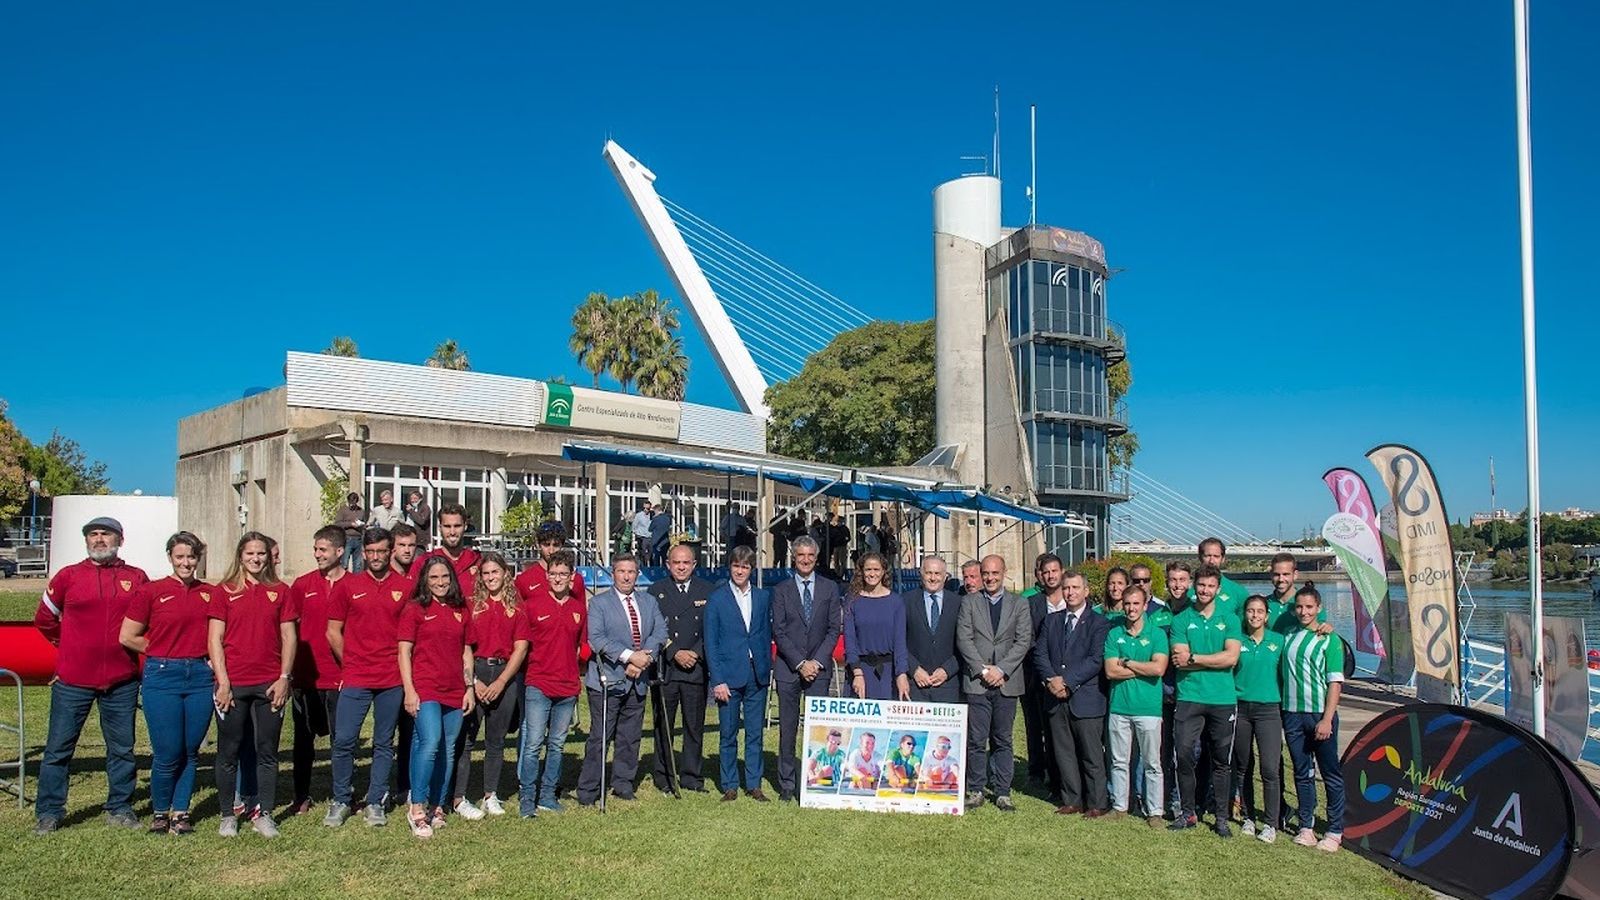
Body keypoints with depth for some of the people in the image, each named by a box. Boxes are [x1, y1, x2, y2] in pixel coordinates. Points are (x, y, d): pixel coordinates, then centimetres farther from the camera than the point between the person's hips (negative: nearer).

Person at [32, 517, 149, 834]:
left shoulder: (137, 578, 4)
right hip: (73, 680, -1)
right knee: (58, 748, 5)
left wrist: (135, 648, 8)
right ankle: (48, 812, 17)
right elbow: (44, 619, 13)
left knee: (122, 749, 8)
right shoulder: (68, 576, 2)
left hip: (122, 681, 1)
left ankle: (120, 808, 19)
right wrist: (69, 646, 13)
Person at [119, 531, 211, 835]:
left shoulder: (209, 593, 8)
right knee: (168, 753, -2)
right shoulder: (151, 592, -1)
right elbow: (127, 637, 0)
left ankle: (180, 812, 21)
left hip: (200, 676, 3)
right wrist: (163, 651, 2)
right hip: (162, 676, -3)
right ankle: (160, 811, 20)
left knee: (191, 751, 7)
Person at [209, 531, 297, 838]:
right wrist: (222, 682, -7)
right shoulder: (225, 591, 3)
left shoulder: (280, 592, 7)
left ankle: (263, 814, 14)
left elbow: (289, 637, 7)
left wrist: (284, 678, -1)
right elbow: (215, 639, 0)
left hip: (269, 685, 1)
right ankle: (228, 816, 19)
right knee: (229, 752, 7)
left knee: (267, 752, 6)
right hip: (232, 684, -1)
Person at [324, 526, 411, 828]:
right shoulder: (347, 585, 4)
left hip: (392, 680, 0)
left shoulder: (406, 587, 4)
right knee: (344, 741, -2)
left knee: (384, 744, 8)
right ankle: (340, 801, 16)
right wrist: (351, 663, 6)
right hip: (355, 678, 0)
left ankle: (375, 803, 19)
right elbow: (333, 632, 8)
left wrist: (402, 664, 3)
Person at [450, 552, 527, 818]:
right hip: (474, 673, -2)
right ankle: (458, 798, 3)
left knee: (497, 738, 10)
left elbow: (520, 647, 2)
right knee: (465, 737, -3)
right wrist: (473, 681, -11)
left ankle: (491, 794, 20)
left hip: (506, 675, 2)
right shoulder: (471, 604, 2)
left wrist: (501, 682, -6)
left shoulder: (517, 607, 7)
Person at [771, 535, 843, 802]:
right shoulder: (781, 589, 5)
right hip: (788, 668, 0)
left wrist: (817, 662, -8)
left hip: (819, 668, 0)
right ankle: (786, 785, 13)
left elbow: (834, 629, 3)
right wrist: (799, 663, -9)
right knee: (787, 729, 4)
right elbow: (779, 632, -1)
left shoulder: (830, 588, 8)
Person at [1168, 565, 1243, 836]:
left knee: (1221, 760, 7)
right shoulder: (1181, 620, 5)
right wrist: (1215, 660, -10)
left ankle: (1221, 816, 19)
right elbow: (1179, 660, -6)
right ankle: (1189, 812, 12)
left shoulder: (1229, 620, 6)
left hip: (1223, 699, 1)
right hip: (1189, 697, 0)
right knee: (1184, 755, -3)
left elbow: (1232, 657, -8)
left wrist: (1193, 658, -9)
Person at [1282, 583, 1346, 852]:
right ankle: (1306, 827, 19)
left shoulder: (1329, 640, -3)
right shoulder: (1288, 637, 10)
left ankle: (1335, 831, 11)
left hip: (1320, 715, -4)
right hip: (1292, 714, 4)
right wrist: (1283, 712, 7)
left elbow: (1335, 683, -7)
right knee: (1302, 773, 10)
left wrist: (1326, 719, -14)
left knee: (1331, 774, 2)